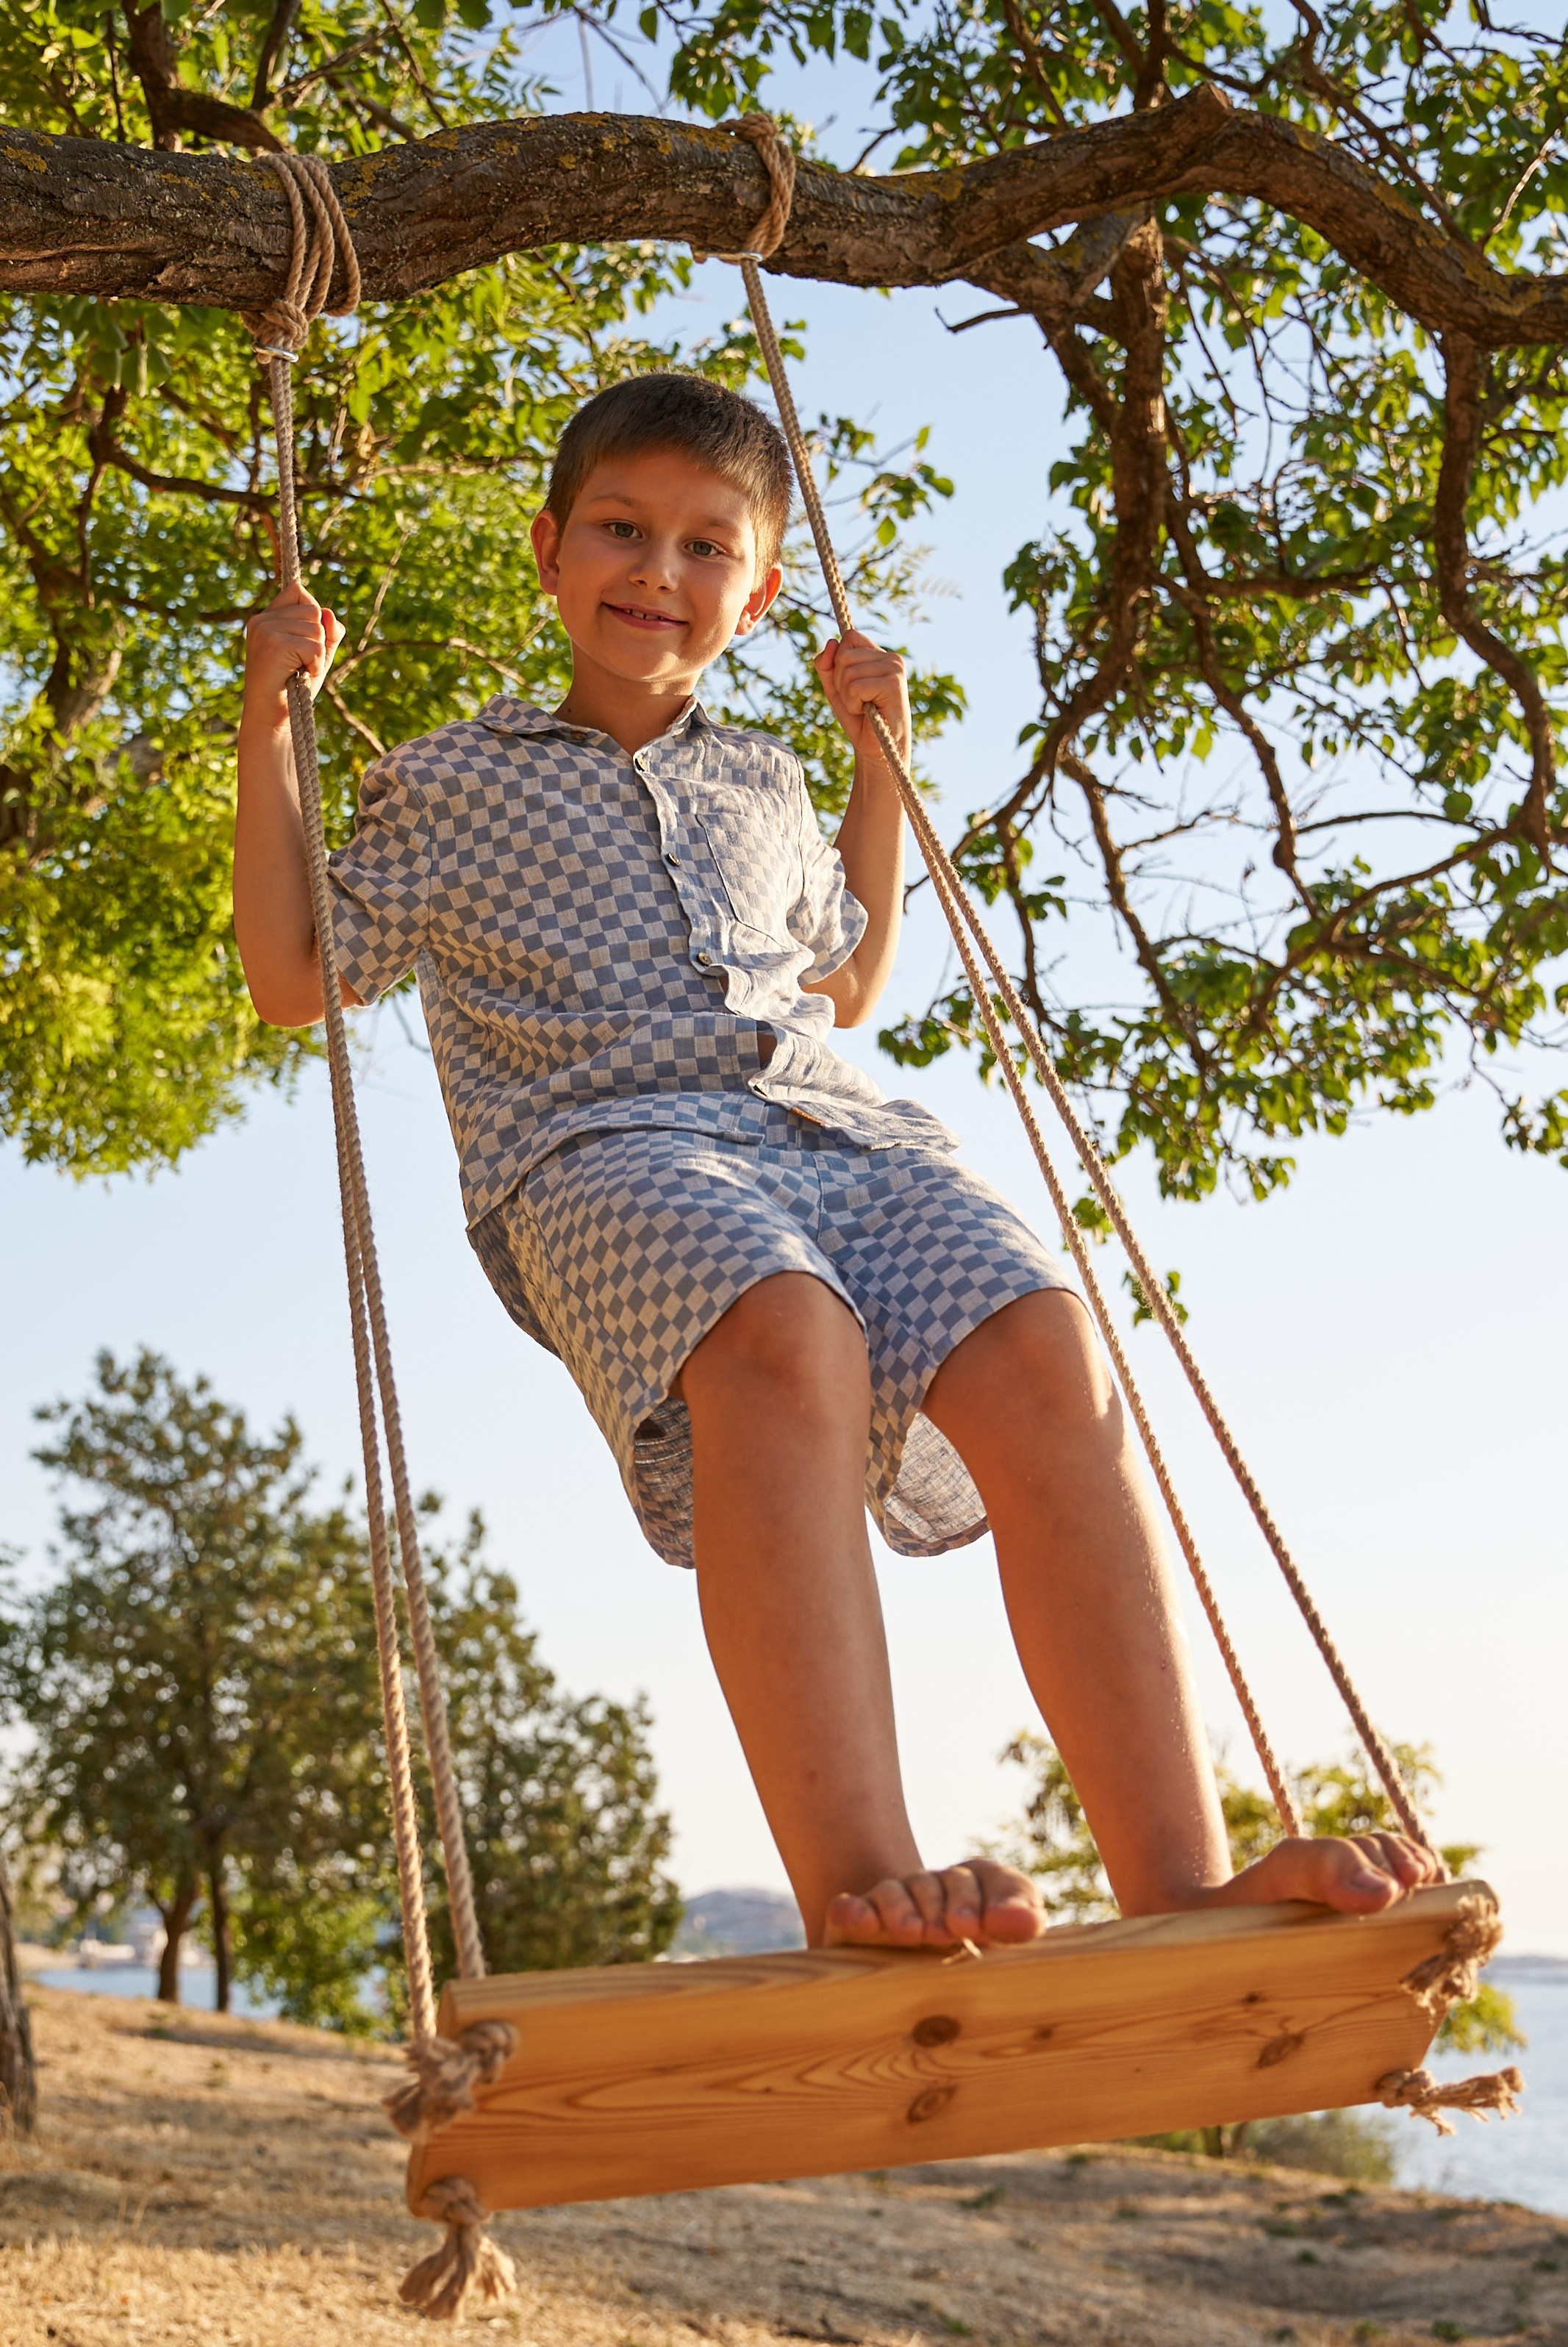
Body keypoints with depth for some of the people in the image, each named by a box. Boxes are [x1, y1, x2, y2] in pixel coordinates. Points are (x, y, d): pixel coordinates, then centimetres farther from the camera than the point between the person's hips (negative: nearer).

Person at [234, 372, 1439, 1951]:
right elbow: (291, 978, 19)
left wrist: (878, 761, 39)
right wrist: (268, 724, 13)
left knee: (1041, 1348, -29)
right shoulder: (455, 781, 22)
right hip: (607, 1142, -4)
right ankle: (851, 1877, -47)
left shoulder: (760, 785, 32)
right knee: (783, 1337, -40)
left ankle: (1177, 1880, -35)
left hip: (835, 1127, 4)